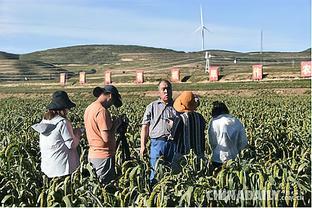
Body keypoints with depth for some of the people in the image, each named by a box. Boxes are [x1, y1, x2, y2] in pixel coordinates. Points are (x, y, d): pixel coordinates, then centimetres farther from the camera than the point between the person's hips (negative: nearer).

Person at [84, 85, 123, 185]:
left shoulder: (89, 108, 10)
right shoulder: (102, 110, -19)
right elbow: (107, 138, -23)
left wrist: (111, 123, 12)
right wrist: (116, 124, -8)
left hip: (92, 154, 9)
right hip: (104, 155, -9)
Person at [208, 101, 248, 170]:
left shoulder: (214, 122, -9)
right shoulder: (237, 122, 0)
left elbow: (212, 142, -4)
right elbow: (244, 142, 3)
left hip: (219, 160, -3)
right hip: (235, 159, 3)